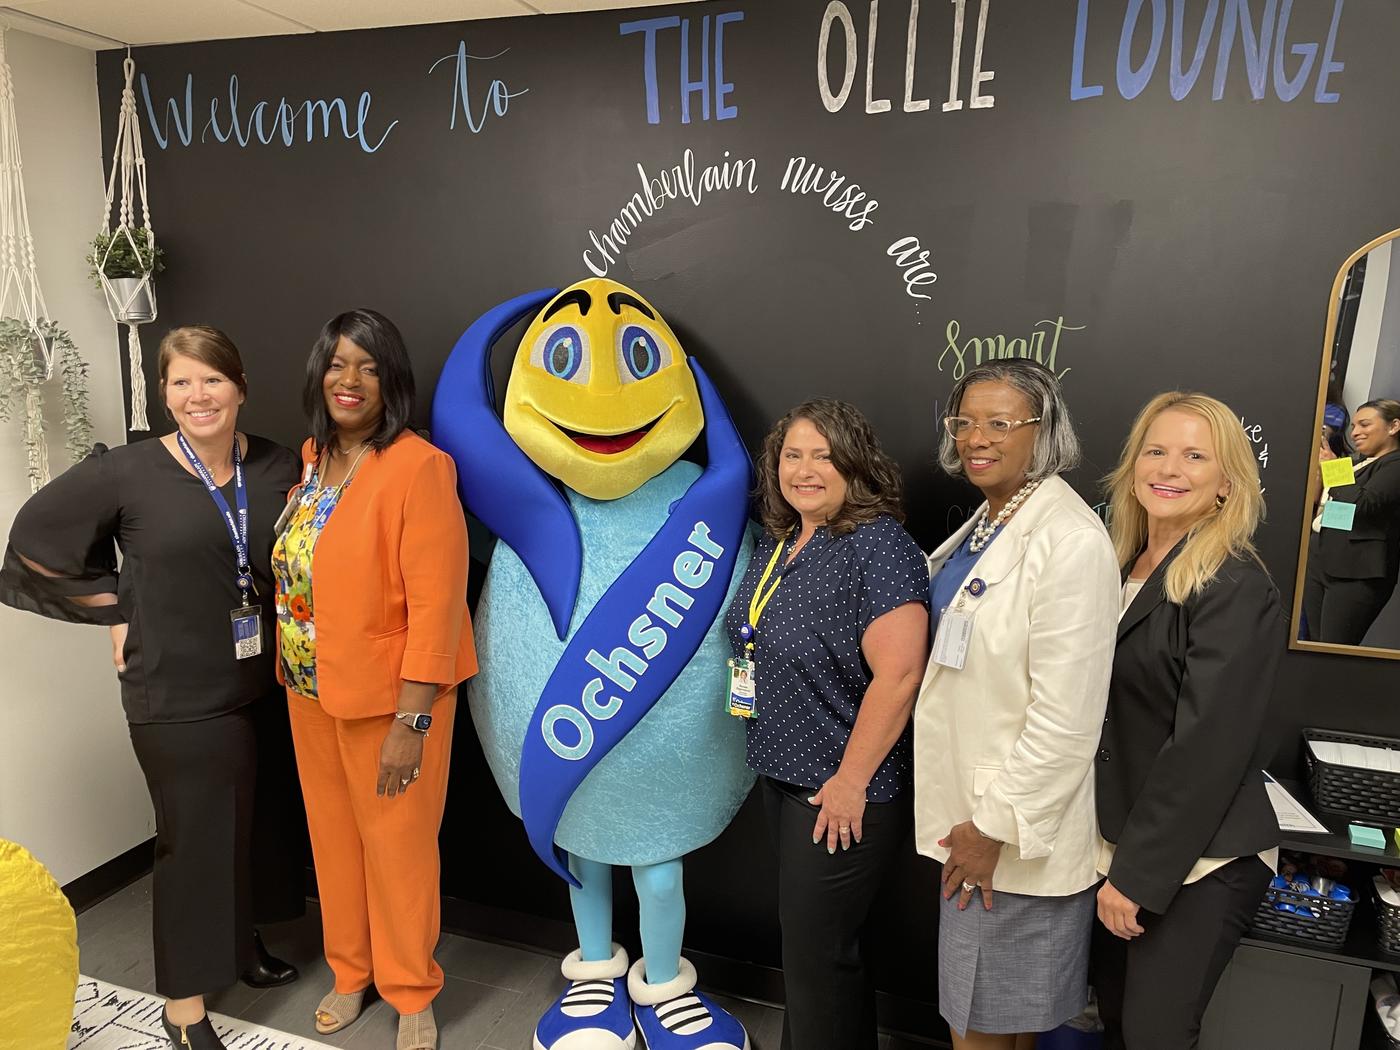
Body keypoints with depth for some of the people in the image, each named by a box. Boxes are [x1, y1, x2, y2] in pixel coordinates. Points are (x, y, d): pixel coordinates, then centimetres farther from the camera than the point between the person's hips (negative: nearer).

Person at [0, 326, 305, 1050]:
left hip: (263, 683, 5)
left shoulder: (277, 467, -1)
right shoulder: (128, 472, -12)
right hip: (178, 696, -4)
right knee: (194, 837, 5)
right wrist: (114, 614, -1)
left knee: (258, 821, 18)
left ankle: (241, 941, 43)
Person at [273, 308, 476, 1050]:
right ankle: (350, 972, 43)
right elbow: (289, 573, 12)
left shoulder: (418, 467, -19)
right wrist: (291, 671, 9)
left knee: (397, 845, 10)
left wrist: (412, 721, -21)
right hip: (311, 690, 7)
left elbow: (436, 604, -21)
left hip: (389, 697, -6)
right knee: (333, 836, 20)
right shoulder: (308, 460, 4)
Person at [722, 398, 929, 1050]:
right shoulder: (776, 543, 6)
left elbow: (899, 672, -24)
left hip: (842, 793, -8)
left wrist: (851, 781, -21)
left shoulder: (877, 545, -19)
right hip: (781, 777, 9)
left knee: (817, 955, 5)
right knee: (811, 941, 23)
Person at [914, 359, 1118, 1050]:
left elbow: (1066, 717, -23)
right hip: (971, 808, 8)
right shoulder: (986, 521, 6)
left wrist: (997, 825, -17)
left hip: (1017, 828, -8)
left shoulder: (1071, 541, -22)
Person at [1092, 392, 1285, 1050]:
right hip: (1122, 846, 7)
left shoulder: (1236, 588, -16)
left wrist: (1137, 875, -16)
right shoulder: (1125, 569, 7)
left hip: (1200, 857, -7)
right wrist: (1118, 861, 9)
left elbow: (1206, 747, -20)